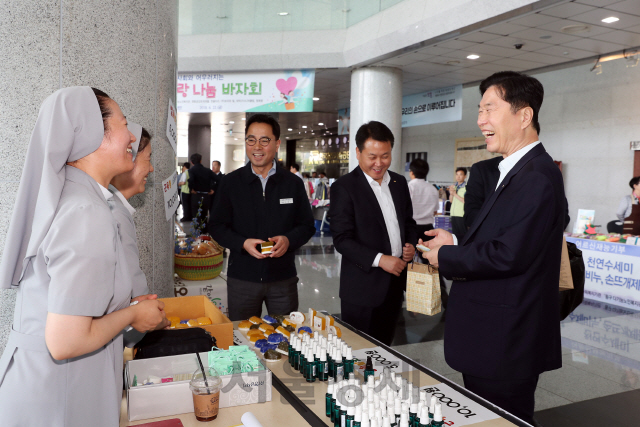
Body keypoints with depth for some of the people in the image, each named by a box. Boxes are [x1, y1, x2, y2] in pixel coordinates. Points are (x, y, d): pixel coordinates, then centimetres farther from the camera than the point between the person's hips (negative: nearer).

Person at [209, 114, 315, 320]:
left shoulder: (293, 183, 2)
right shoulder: (231, 183, 1)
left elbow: (307, 226, 6)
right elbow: (216, 226, 3)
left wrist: (288, 240, -15)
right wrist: (242, 243, -15)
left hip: (284, 278, 1)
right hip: (242, 278, 0)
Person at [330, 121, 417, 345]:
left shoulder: (399, 183, 9)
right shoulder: (344, 187, -10)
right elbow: (342, 239, -14)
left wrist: (410, 245, -1)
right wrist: (379, 259, -21)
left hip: (395, 284, 6)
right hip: (363, 289, -6)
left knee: (384, 347, 17)